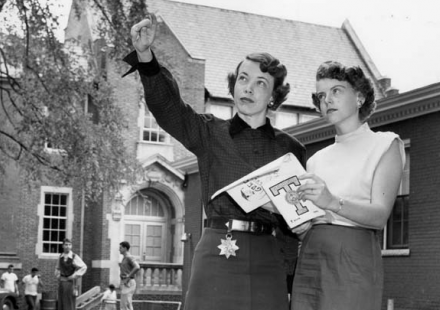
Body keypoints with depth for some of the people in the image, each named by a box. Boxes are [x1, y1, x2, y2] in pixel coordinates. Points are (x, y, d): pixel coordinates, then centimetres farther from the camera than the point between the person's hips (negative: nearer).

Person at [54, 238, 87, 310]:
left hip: (70, 282, -5)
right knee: (61, 304, 6)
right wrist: (58, 276, 11)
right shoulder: (61, 257, 7)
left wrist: (75, 276, -10)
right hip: (61, 282, 5)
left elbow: (84, 267, -9)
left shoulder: (74, 257, -10)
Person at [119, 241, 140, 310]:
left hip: (128, 284, -10)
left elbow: (137, 267, -29)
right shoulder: (125, 258, 20)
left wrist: (127, 278, -24)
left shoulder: (129, 257, -13)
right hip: (125, 284, 10)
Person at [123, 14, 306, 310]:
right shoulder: (210, 132, 8)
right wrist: (145, 55, -21)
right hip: (216, 255, -1)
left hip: (266, 263, 1)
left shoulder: (291, 149, 10)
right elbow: (166, 104, -7)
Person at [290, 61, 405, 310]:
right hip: (308, 260, 5)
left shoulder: (385, 145, 7)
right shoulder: (317, 159, 22)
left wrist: (332, 202, -25)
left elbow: (380, 216, -8)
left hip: (353, 258, -5)